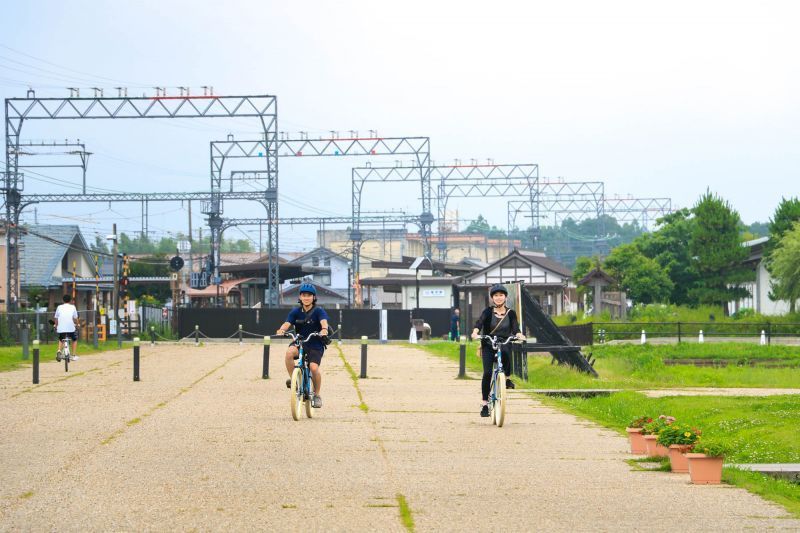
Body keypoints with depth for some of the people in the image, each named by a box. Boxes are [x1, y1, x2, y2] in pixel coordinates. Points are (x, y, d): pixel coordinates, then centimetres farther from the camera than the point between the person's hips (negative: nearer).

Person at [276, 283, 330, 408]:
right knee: (289, 352, -32)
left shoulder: (319, 311, -6)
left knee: (314, 367, -24)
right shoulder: (296, 312, 2)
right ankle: (293, 379, -13)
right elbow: (287, 323, -12)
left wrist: (324, 329, -48)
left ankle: (317, 395, 0)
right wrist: (282, 330, -36)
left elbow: (324, 322, -25)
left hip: (315, 346, -2)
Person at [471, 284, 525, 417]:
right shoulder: (488, 311, 2)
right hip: (488, 345, 0)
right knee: (487, 373, -16)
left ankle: (505, 377, -11)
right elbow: (479, 322, -16)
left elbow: (515, 328, -7)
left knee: (505, 352, -37)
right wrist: (475, 332, -37)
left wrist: (519, 335, -31)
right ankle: (485, 403, -7)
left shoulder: (511, 313, 6)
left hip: (504, 344, 0)